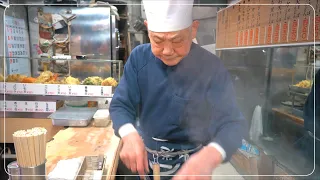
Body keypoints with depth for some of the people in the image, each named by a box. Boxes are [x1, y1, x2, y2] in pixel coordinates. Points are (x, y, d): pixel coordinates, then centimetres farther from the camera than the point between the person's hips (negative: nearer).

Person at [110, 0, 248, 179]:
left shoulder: (211, 67, -19)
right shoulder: (139, 58, -11)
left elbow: (232, 123, -24)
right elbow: (120, 105, -12)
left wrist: (210, 156, -46)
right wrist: (130, 135, -34)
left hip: (191, 164, -2)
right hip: (145, 159, 3)